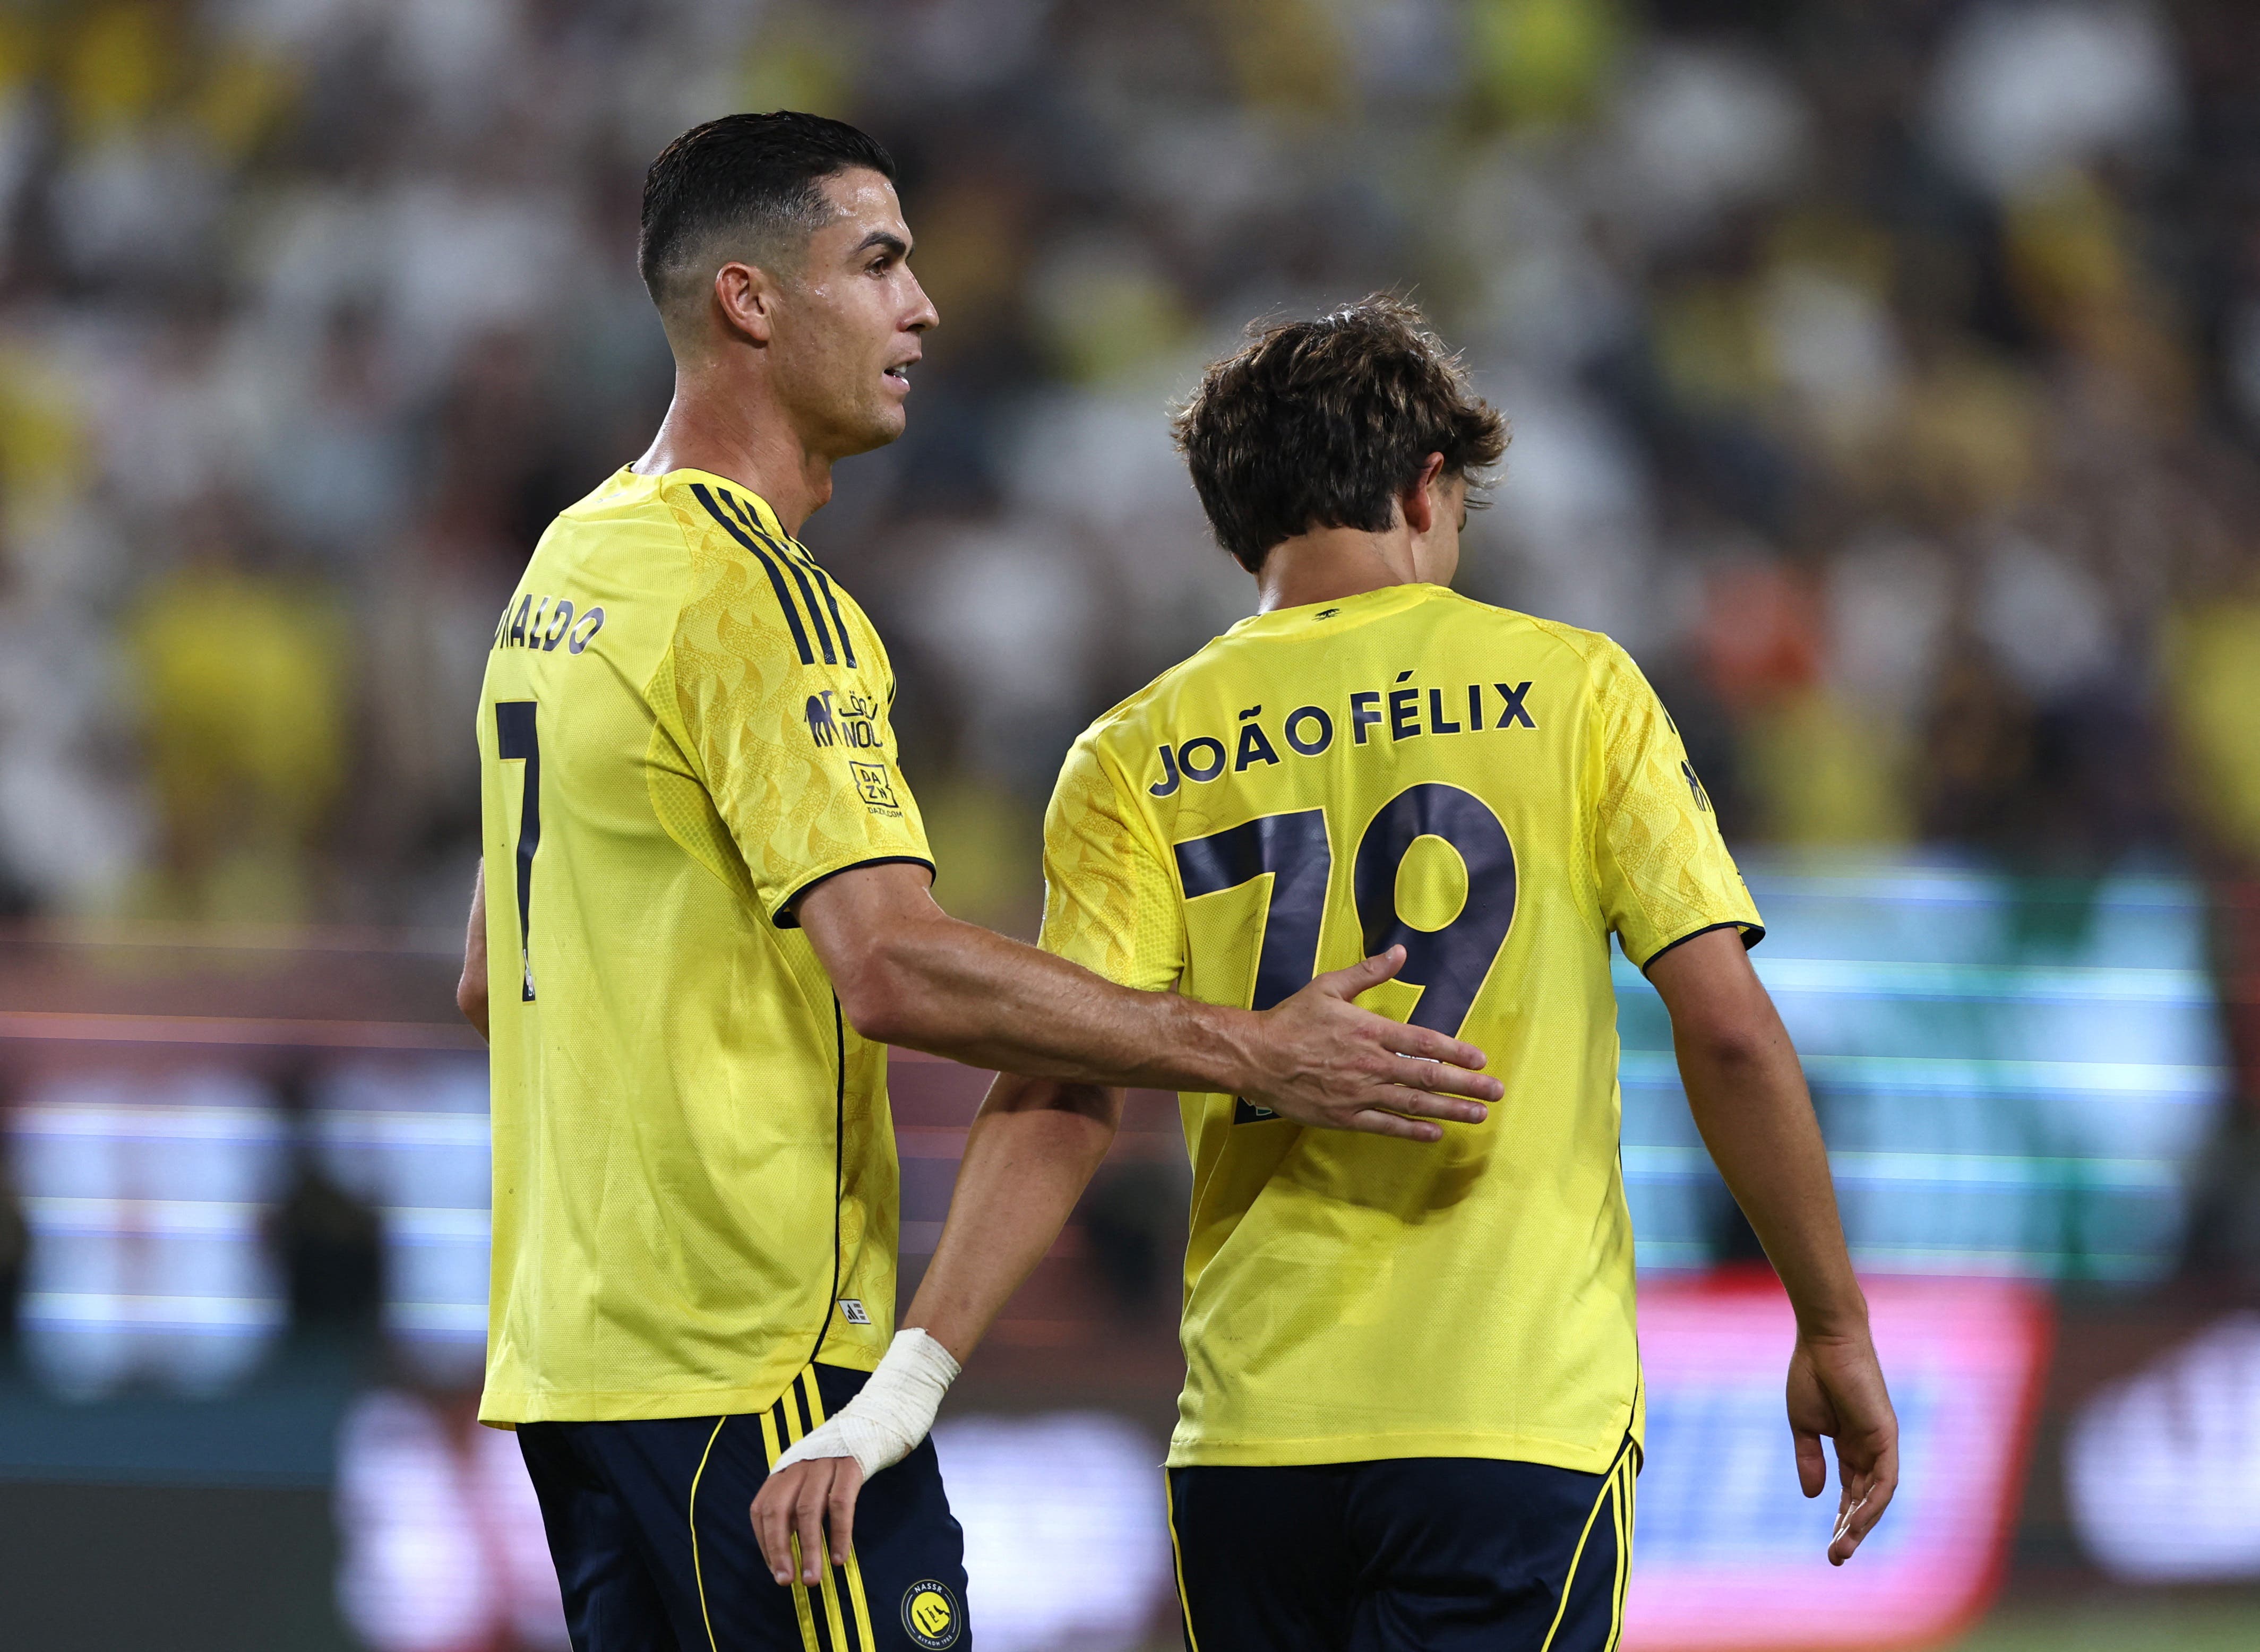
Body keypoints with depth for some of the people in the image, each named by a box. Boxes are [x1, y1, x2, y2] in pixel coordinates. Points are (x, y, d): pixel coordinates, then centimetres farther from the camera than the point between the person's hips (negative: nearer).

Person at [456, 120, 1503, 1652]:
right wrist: (1248, 1052, -24)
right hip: (750, 1356, -10)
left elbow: (492, 981, 23)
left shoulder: (565, 568, 17)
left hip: (562, 1348, 10)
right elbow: (893, 966, -25)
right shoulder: (756, 599, -14)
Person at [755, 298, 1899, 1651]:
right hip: (1522, 1416, -3)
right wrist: (1836, 1330, 7)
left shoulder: (1139, 760, 6)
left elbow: (1062, 1099, -7)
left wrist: (910, 1381, -12)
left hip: (1250, 1436, 3)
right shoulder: (1572, 688, 3)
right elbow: (1730, 1031, -2)